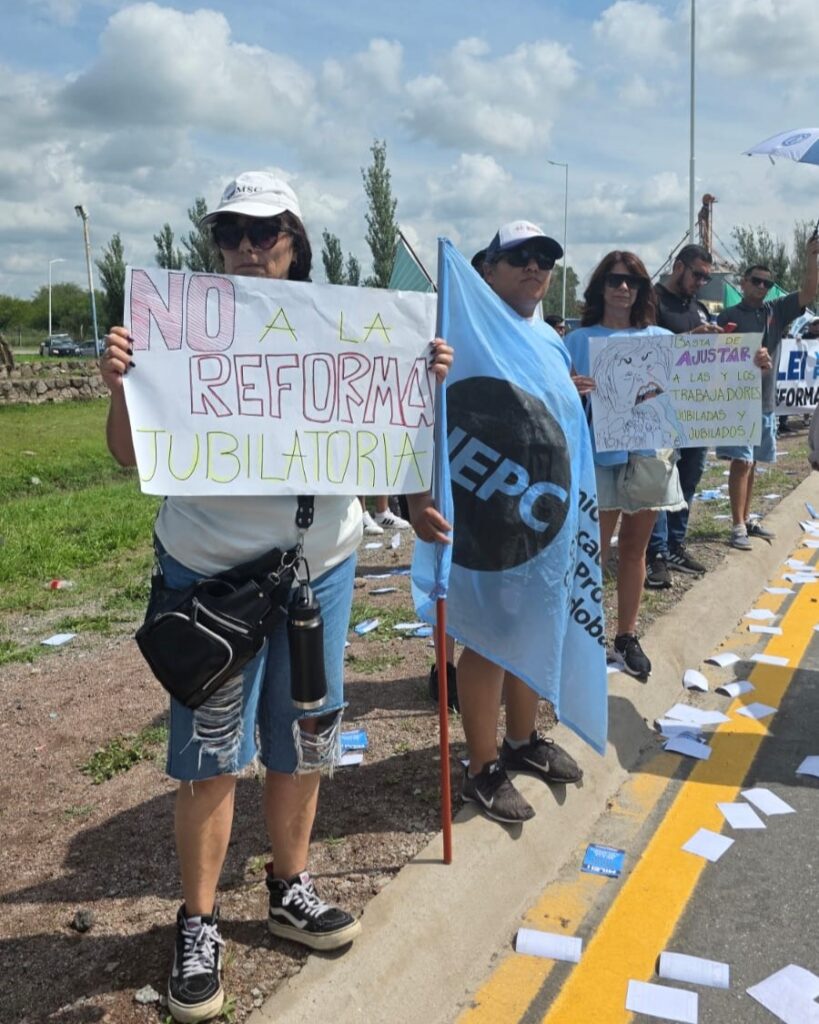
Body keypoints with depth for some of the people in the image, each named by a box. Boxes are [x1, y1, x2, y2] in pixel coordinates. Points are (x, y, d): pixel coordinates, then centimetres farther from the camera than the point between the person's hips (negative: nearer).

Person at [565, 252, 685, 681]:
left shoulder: (661, 338, 8)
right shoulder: (578, 340, 0)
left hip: (648, 454, 3)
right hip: (598, 456, -3)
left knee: (634, 548, 12)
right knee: (594, 553, -3)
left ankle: (627, 636, 25)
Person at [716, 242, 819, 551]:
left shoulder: (776, 311, 8)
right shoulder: (729, 316, -4)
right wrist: (748, 360, -26)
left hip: (765, 401, 5)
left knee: (751, 463, 14)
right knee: (741, 462, -9)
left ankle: (746, 518, 23)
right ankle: (738, 526, -5)